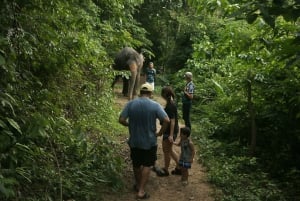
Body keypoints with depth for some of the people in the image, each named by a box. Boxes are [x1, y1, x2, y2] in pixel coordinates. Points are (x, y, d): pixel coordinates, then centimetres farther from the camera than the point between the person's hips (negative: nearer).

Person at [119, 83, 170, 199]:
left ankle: (138, 185, 40)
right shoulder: (155, 105, -11)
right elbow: (166, 120, -18)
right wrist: (160, 133, -5)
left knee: (136, 164, 20)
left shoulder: (130, 104, -7)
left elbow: (121, 120, -10)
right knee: (147, 165, 12)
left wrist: (130, 125, 8)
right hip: (149, 141, -2)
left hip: (134, 141, 2)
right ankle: (141, 191, 11)